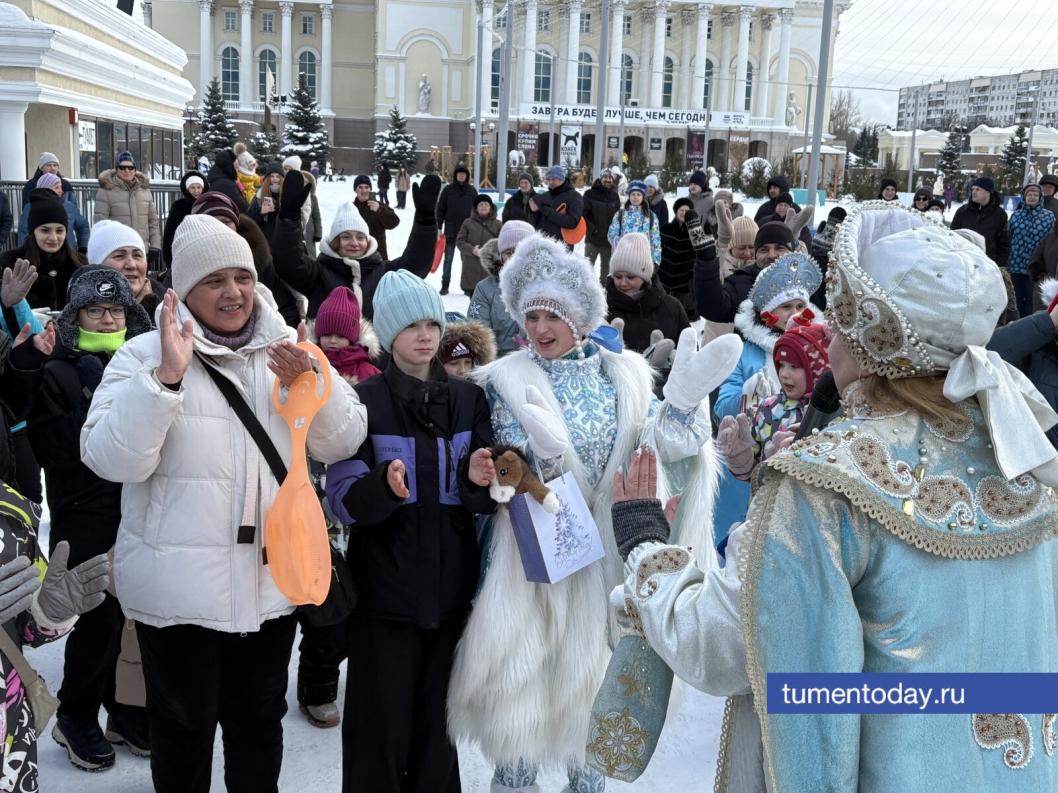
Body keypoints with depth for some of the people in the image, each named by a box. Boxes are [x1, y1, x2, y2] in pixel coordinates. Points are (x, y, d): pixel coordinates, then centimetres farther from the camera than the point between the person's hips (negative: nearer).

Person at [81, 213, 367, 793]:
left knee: (260, 722, 20)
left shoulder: (286, 350, 6)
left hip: (271, 580, 4)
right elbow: (112, 459, -19)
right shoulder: (145, 355, -7)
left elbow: (342, 444, 2)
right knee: (184, 728, 12)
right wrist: (167, 376, -27)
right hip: (179, 588, -3)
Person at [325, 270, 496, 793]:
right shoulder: (364, 402, -3)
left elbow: (487, 501, 6)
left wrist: (478, 480, -16)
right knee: (382, 730, 2)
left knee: (437, 727, 11)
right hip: (385, 592, -3)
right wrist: (385, 486, -28)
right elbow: (342, 501, -9)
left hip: (453, 589, 3)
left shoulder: (469, 400, 6)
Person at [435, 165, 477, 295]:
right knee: (448, 259, 3)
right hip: (450, 231, -1)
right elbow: (440, 209, 1)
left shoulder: (472, 190, 3)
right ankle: (445, 285, 8)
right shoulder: (448, 190, 0)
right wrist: (439, 227, -4)